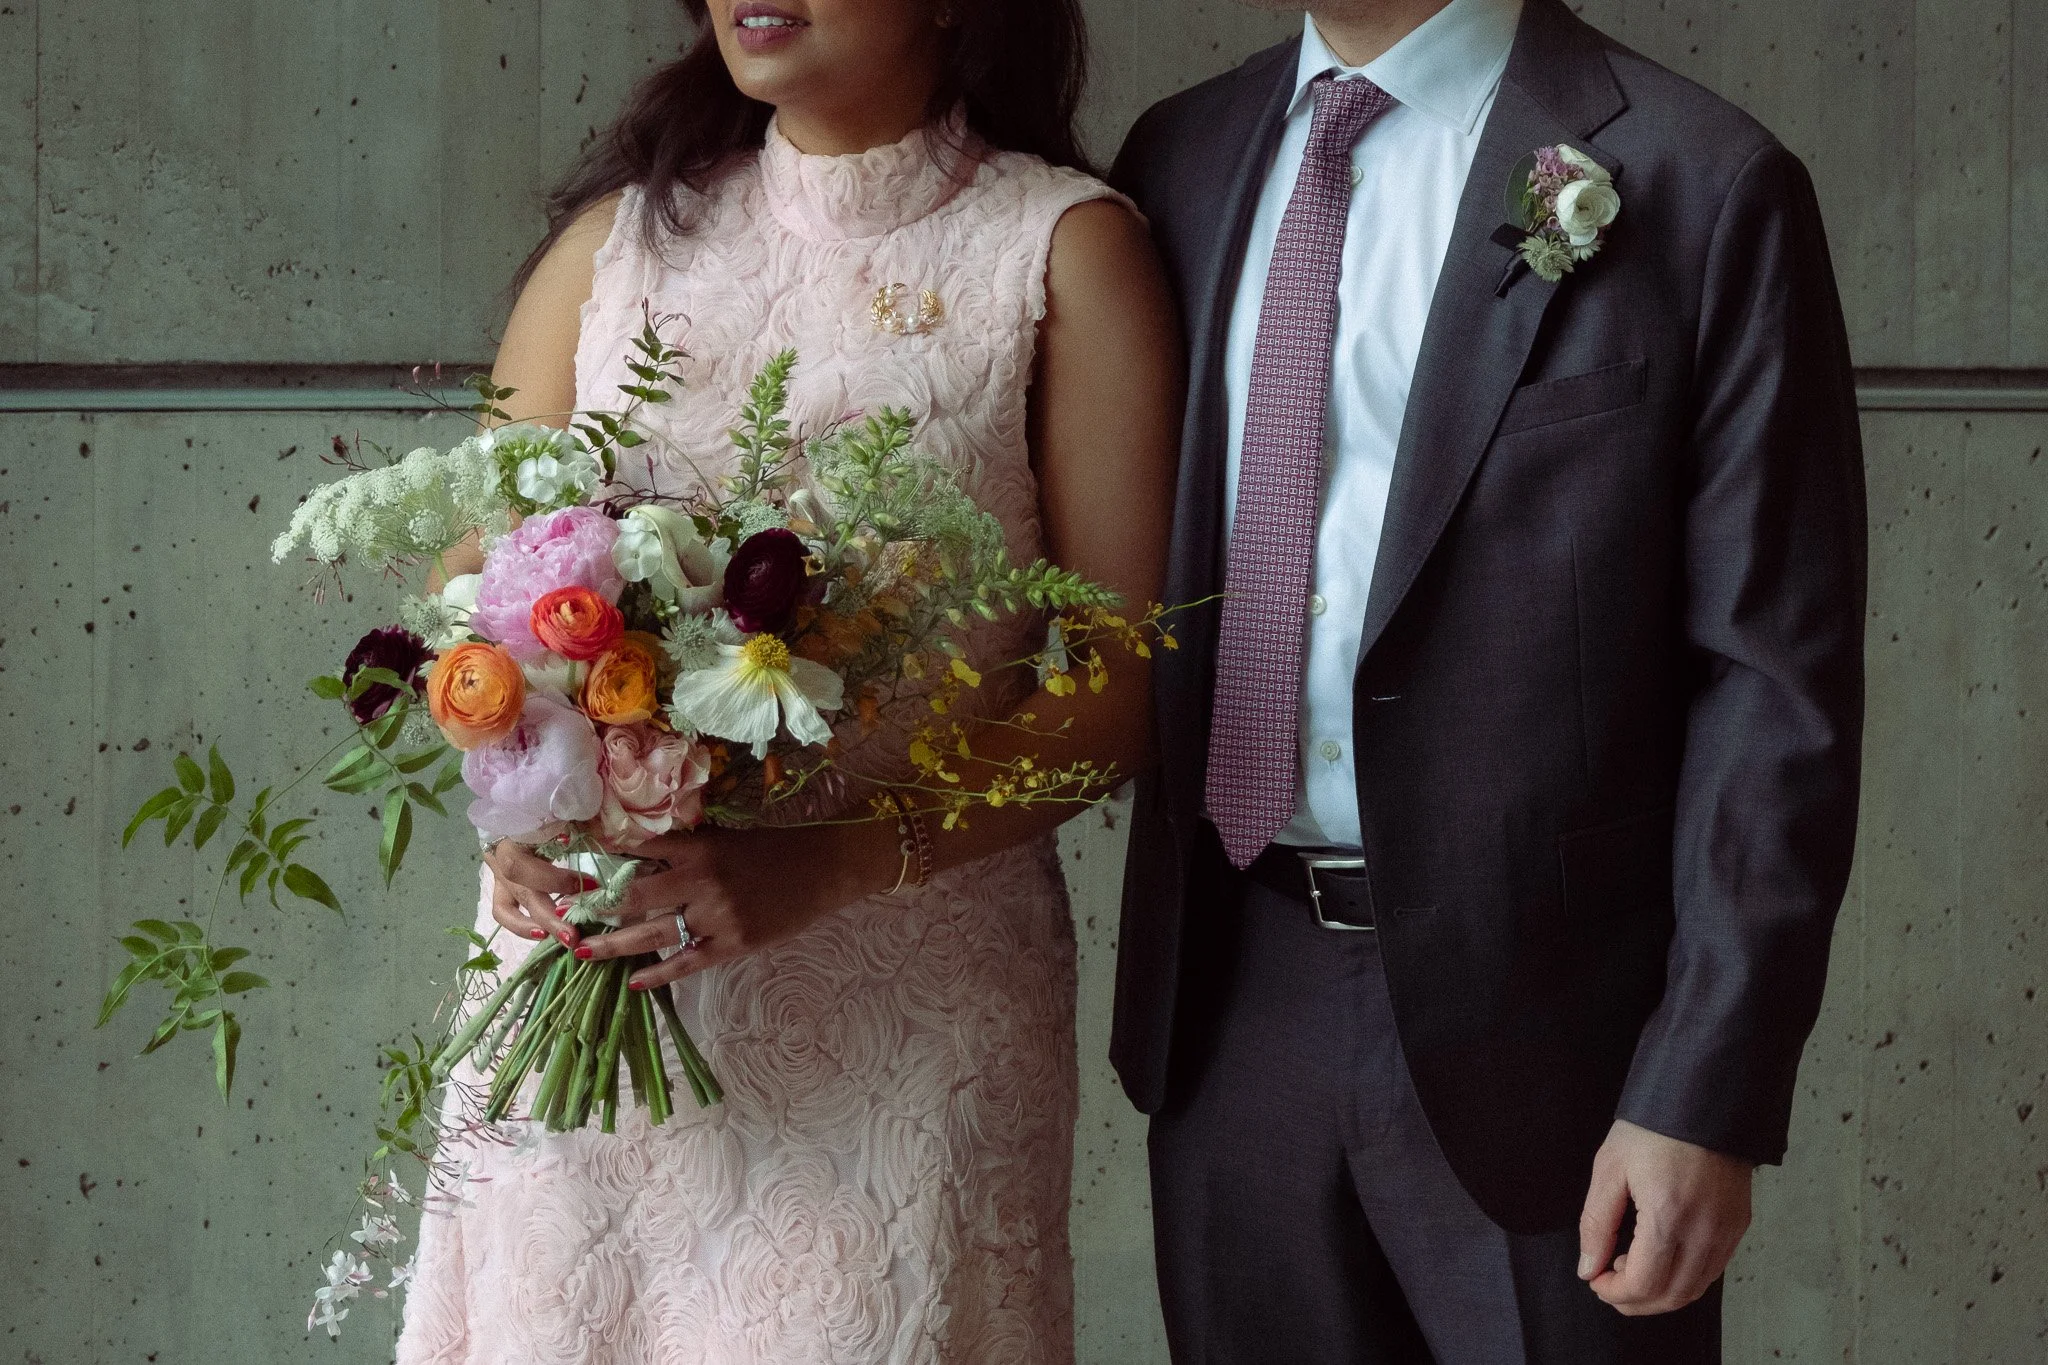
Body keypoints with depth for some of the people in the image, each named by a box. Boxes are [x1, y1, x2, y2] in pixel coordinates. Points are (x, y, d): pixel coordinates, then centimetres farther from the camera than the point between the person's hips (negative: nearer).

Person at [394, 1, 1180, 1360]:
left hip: (903, 995, -3)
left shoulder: (1063, 247, -2)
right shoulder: (624, 231, 9)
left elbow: (1117, 680, -8)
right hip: (585, 959, 3)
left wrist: (823, 866, -21)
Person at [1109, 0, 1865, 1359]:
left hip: (1537, 1018, -4)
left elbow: (1777, 681, -10)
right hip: (1229, 1000, 5)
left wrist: (1708, 1095, -13)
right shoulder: (1181, 160, 6)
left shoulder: (1706, 189, -10)